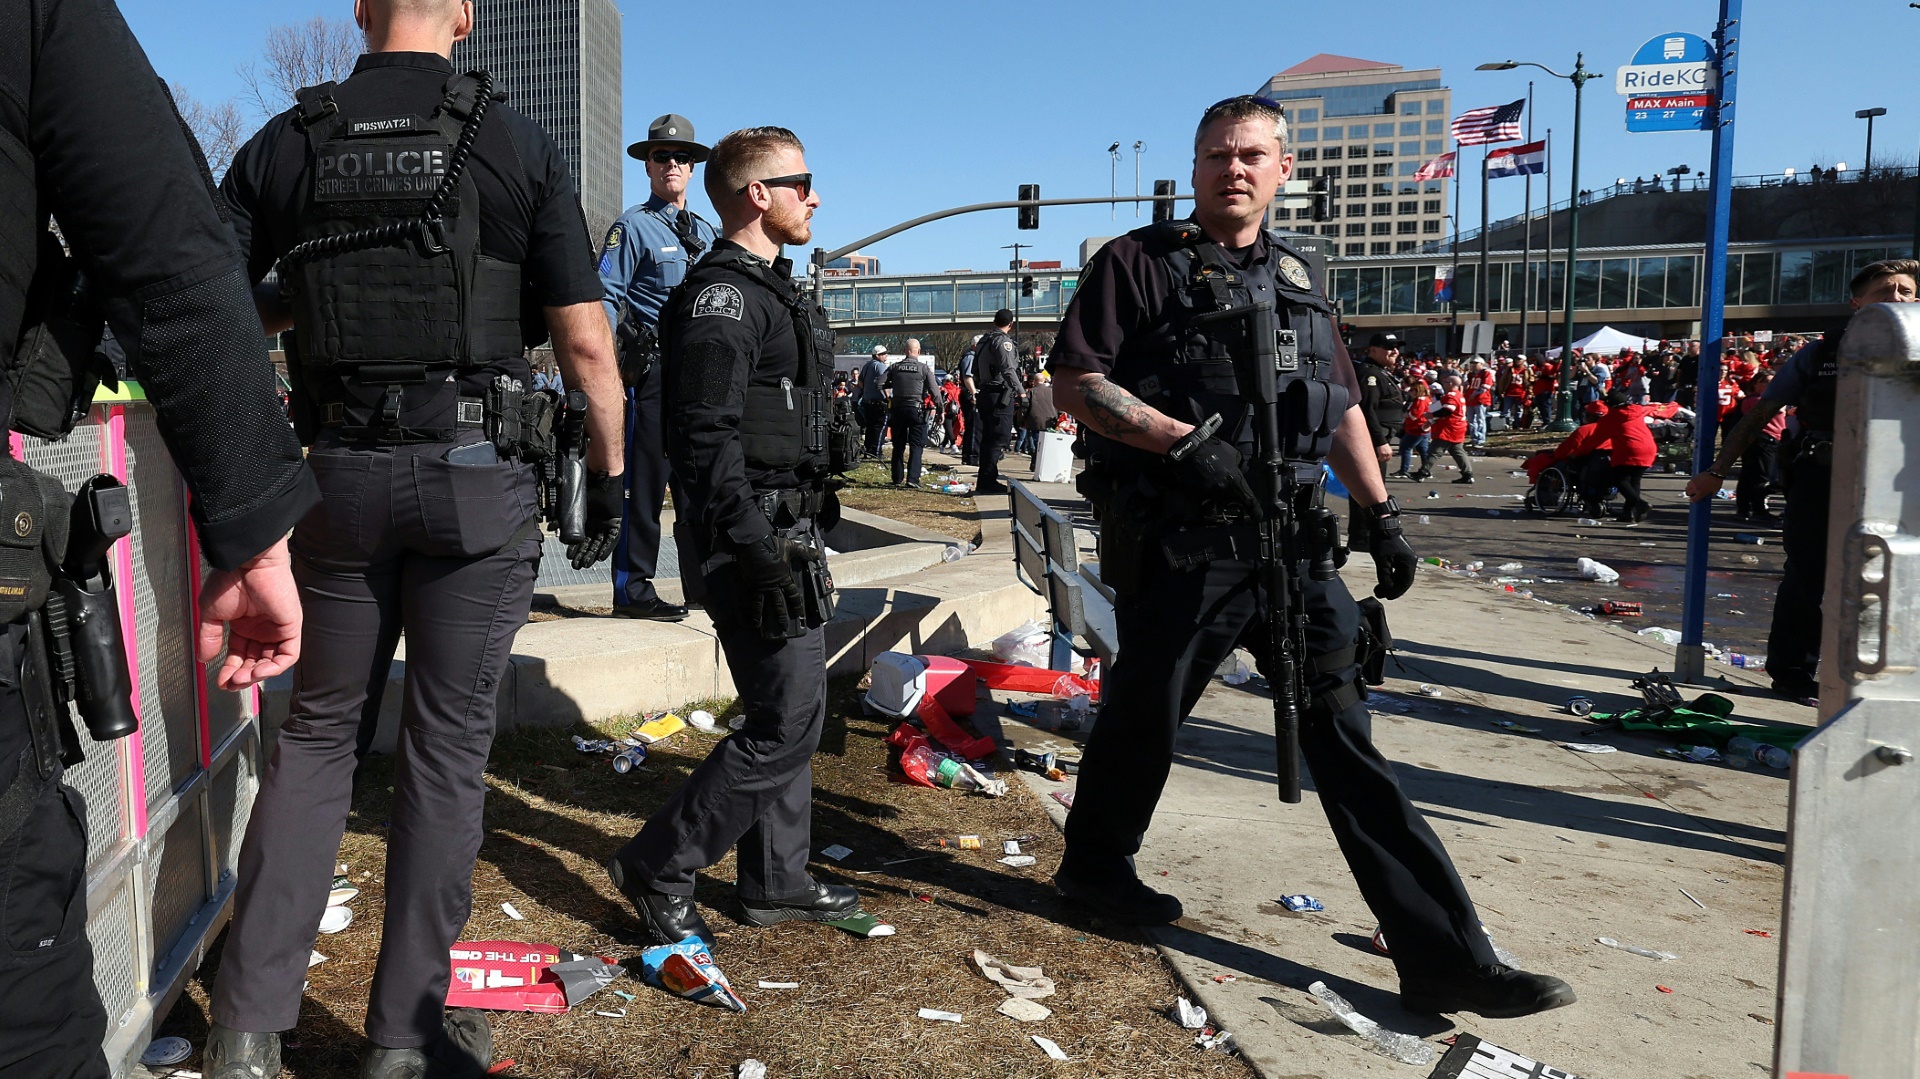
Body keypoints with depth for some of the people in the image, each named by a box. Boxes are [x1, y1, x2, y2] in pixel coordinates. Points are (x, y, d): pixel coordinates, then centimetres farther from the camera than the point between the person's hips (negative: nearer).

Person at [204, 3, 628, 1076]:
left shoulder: (285, 142, 5)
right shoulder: (520, 145, -2)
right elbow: (586, 342, -6)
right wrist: (609, 474, 4)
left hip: (339, 470, 3)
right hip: (478, 477, -2)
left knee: (320, 730, 16)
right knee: (448, 746, 7)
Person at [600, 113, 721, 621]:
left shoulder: (708, 232, 18)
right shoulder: (633, 226, -1)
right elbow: (604, 299, -7)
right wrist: (610, 373, -18)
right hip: (653, 368, -6)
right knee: (645, 480, -6)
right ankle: (632, 590, 0)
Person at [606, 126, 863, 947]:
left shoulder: (768, 291, 19)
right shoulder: (721, 296, -13)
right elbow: (706, 438, -21)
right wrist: (757, 554, -26)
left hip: (791, 538, 10)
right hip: (760, 540, -10)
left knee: (790, 712, 14)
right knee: (788, 722, -8)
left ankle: (776, 882, 26)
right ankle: (657, 869, 5)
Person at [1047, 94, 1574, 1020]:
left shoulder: (1296, 279, 17)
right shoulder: (1140, 264, -1)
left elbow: (1342, 407, 23)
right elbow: (1074, 384, -9)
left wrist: (1381, 516, 18)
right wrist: (1183, 440, -20)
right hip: (1178, 548, -5)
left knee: (1344, 740, 4)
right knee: (1143, 719, 10)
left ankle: (1446, 959, 6)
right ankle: (1093, 866, 38)